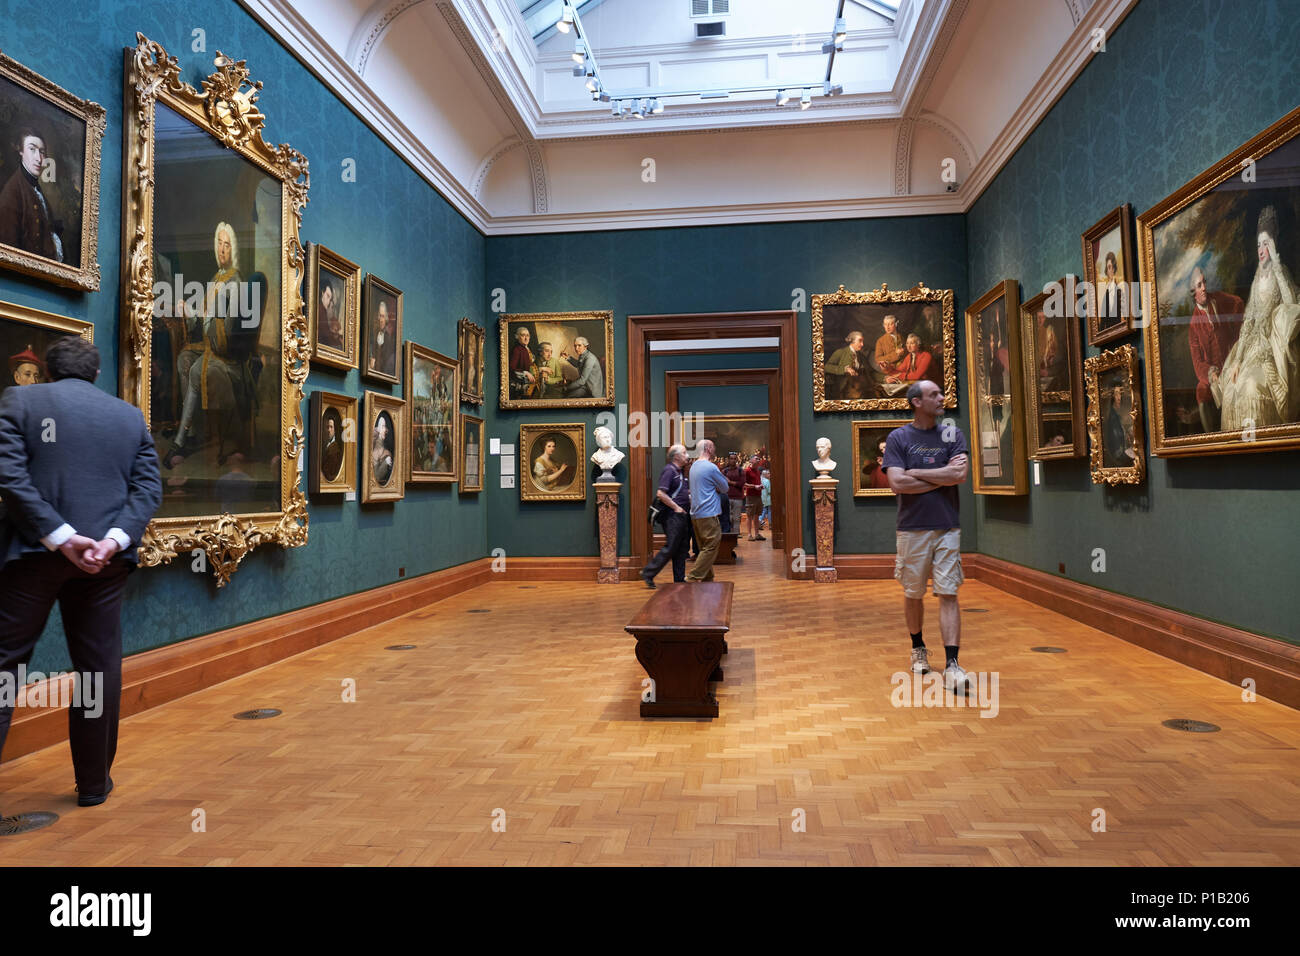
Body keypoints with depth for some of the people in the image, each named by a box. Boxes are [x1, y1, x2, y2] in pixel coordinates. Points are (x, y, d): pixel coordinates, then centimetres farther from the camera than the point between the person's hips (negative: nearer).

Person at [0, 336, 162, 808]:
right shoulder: (131, 415, 10)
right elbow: (149, 488, 1)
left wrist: (60, 536, -13)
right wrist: (115, 539, -8)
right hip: (106, 560, 2)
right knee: (99, 667, 8)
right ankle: (93, 783, 18)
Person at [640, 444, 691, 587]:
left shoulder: (681, 471, 16)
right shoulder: (669, 470, -13)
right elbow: (660, 494, -21)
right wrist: (676, 507, -17)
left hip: (682, 515, 9)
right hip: (673, 516, -9)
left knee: (682, 548, 11)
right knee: (670, 547, -9)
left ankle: (680, 579, 18)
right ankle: (648, 573, -1)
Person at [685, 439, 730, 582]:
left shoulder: (694, 466, 15)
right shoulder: (711, 467, -13)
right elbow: (725, 488, -4)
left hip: (695, 514, 9)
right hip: (708, 514, -9)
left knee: (705, 547, 14)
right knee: (711, 546, -6)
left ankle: (707, 579, 17)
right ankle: (693, 577, -11)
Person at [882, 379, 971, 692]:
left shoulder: (953, 434, 7)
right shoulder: (898, 438, 1)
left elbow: (960, 475, -9)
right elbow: (897, 484, -12)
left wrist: (916, 472, -9)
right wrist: (943, 476, -8)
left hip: (947, 528, 1)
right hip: (912, 529, -1)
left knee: (948, 594, -4)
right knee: (913, 594, 10)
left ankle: (951, 664, -6)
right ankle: (918, 648, 31)